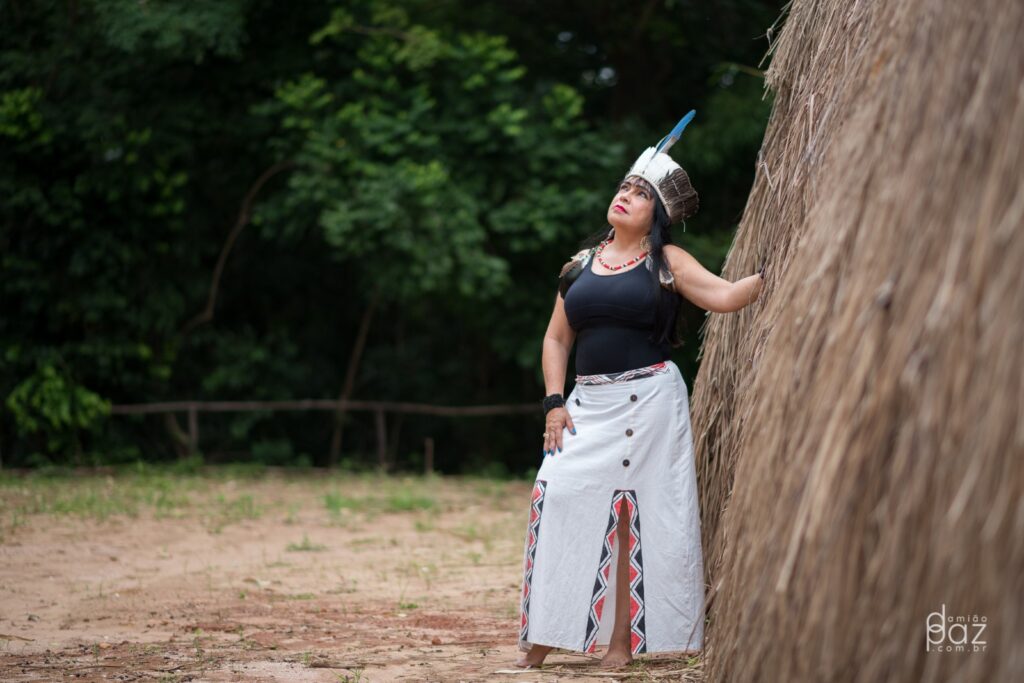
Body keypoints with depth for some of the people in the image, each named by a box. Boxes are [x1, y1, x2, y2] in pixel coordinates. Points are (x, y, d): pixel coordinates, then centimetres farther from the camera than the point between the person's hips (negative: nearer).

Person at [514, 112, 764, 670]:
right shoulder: (582, 264, 14)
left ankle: (622, 643, 4)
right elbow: (556, 337, 16)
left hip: (650, 400, -3)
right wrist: (554, 402, 5)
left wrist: (769, 273, -23)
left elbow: (724, 297, -8)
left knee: (638, 518, -2)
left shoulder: (667, 262, 4)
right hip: (588, 404, 3)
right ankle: (539, 644, -1)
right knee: (558, 498, -9)